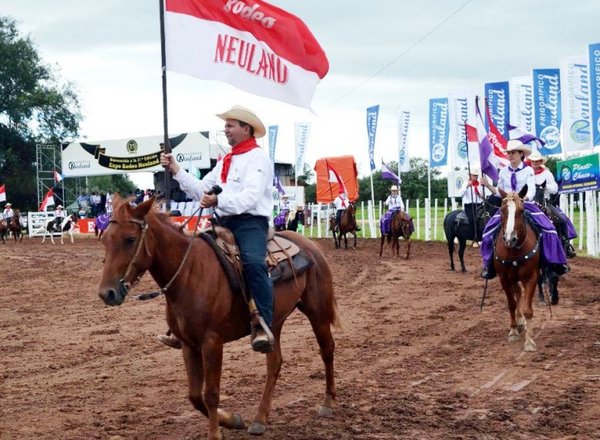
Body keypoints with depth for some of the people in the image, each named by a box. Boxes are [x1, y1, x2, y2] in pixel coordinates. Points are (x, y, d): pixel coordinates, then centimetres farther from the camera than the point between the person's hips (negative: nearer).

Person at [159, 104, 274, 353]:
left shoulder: (258, 158, -4)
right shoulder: (225, 162, 22)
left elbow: (250, 198, -18)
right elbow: (202, 191, 19)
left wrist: (218, 201, -32)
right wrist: (176, 170, 11)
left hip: (251, 223, -9)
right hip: (225, 224, 9)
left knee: (253, 263, -35)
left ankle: (263, 328, -37)